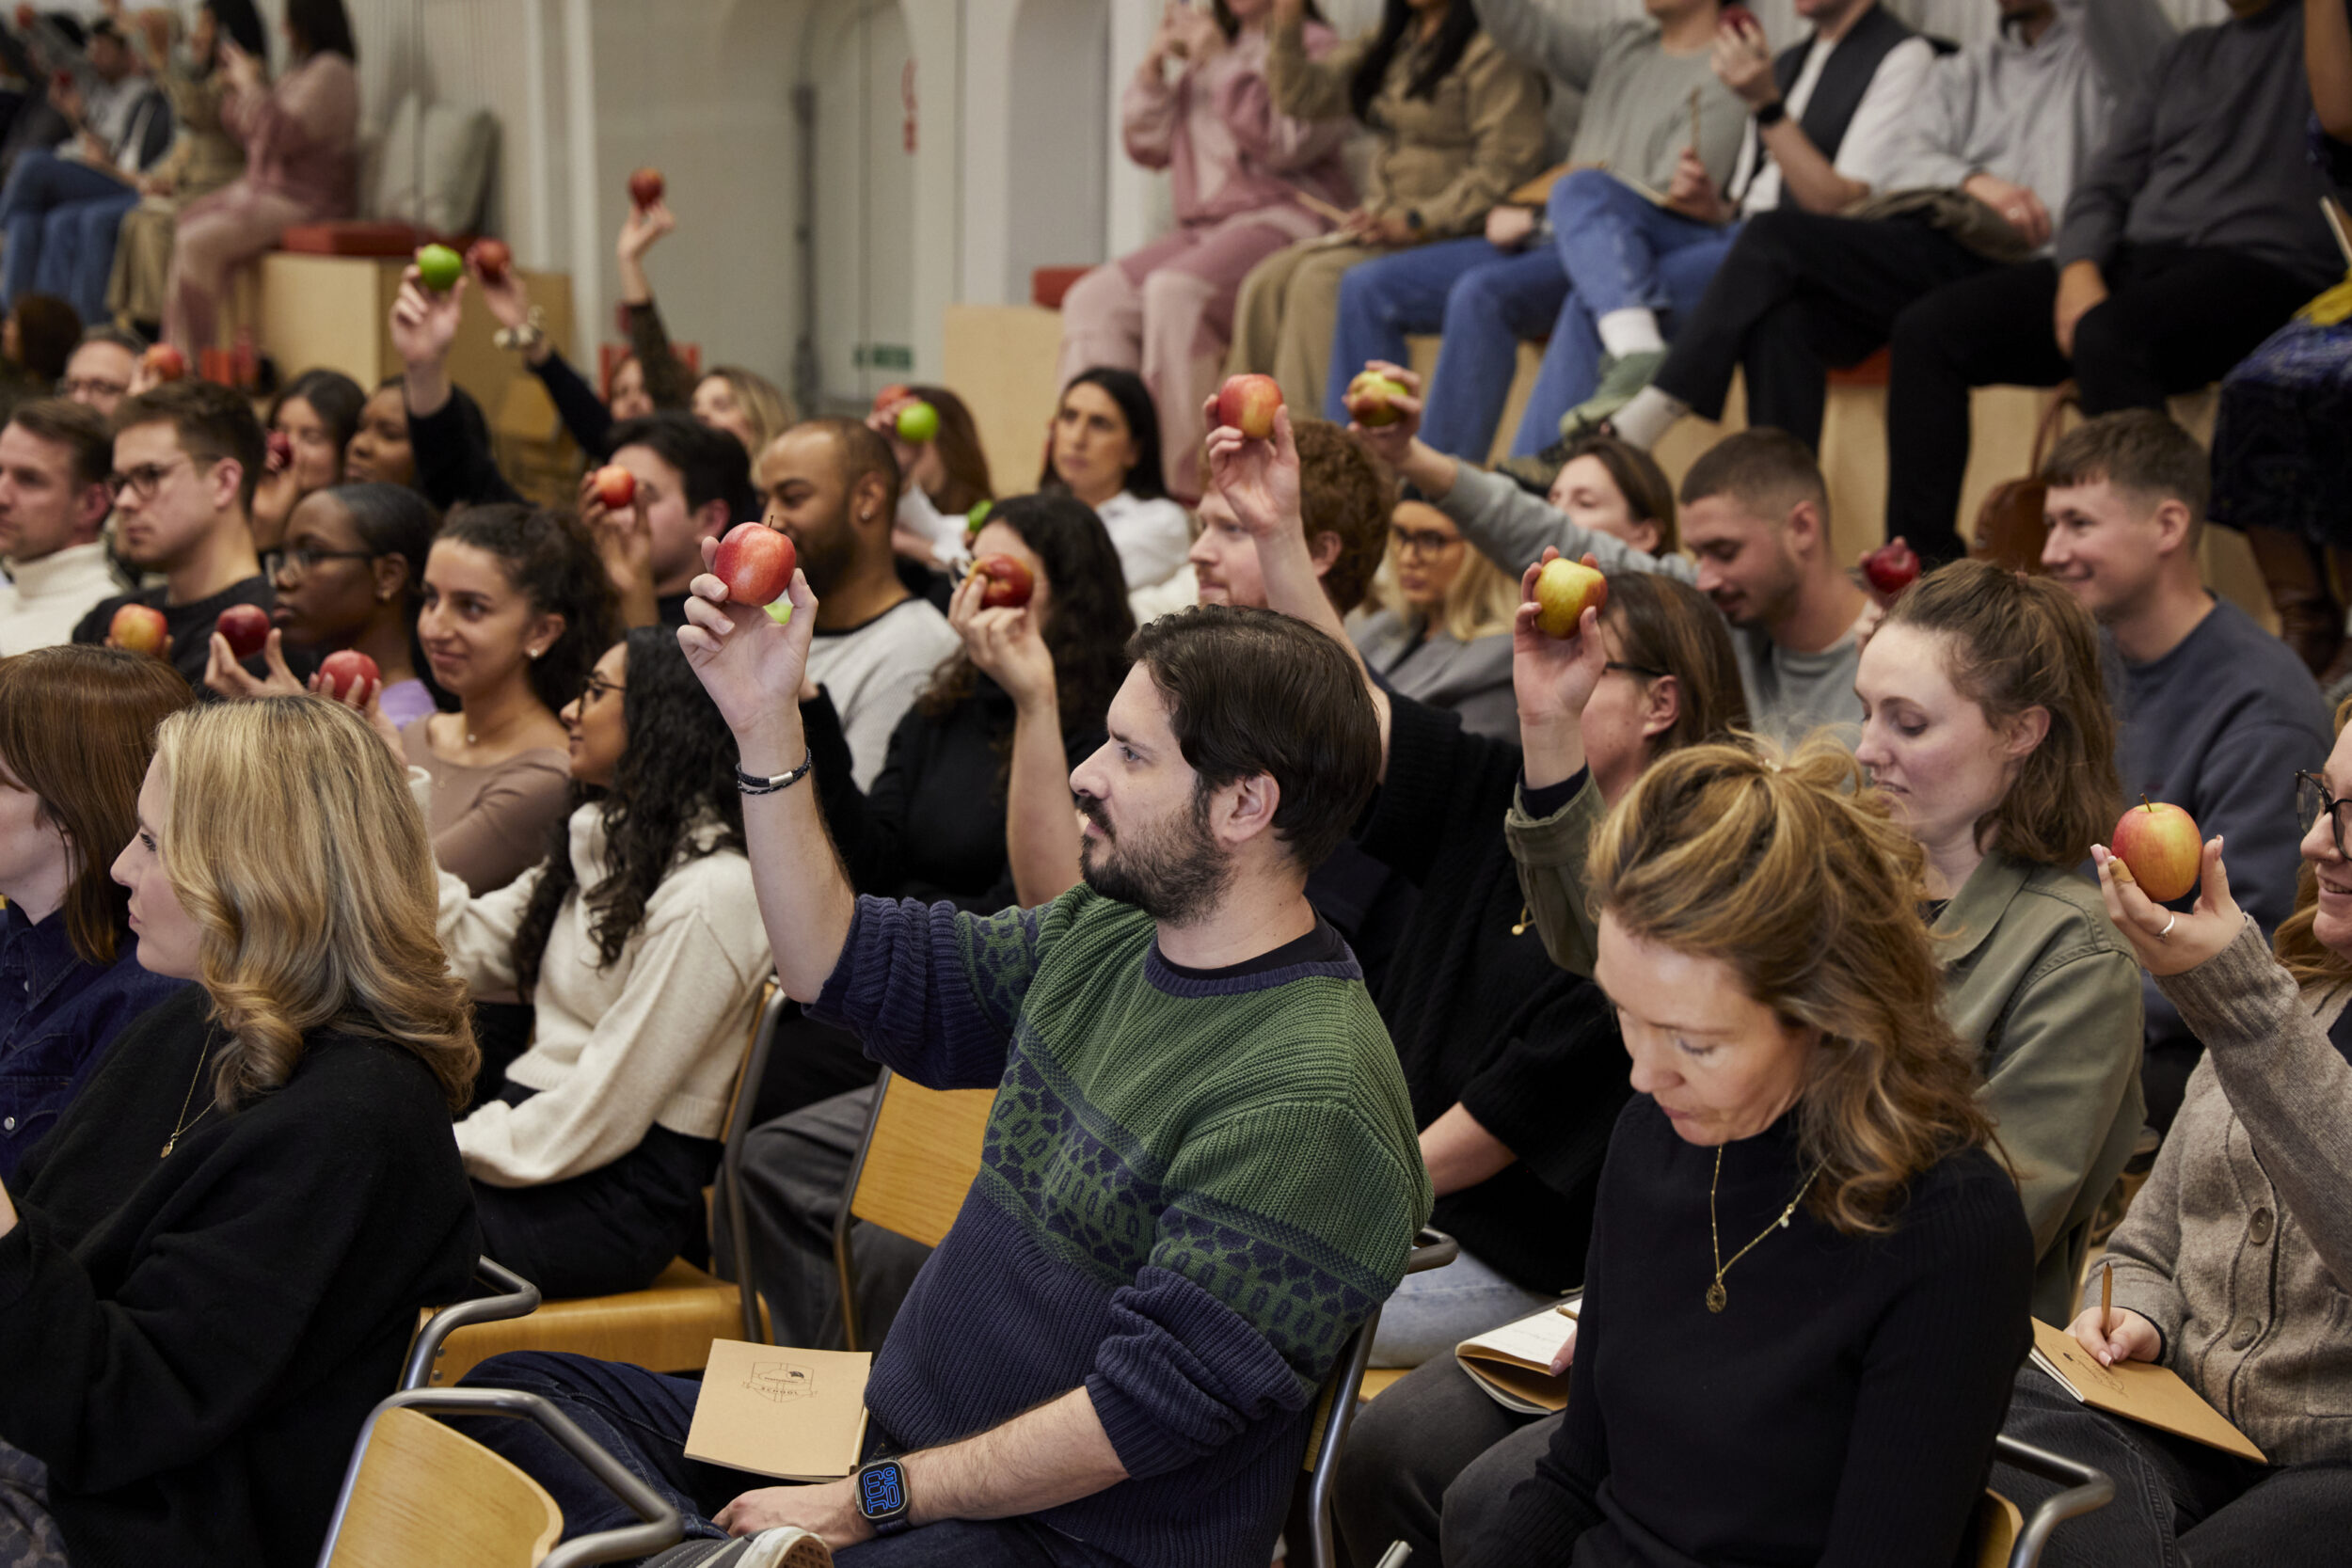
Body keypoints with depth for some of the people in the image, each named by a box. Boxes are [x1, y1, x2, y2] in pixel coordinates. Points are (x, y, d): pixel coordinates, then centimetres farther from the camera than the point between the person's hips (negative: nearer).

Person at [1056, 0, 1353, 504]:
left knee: (1173, 290, -33)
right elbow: (1147, 146, 20)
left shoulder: (1315, 48, 2)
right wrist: (1152, 68, 5)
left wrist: (1220, 65, -11)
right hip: (1200, 229, 7)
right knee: (1093, 299, -14)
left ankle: (1183, 481, -30)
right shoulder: (1211, 43, 23)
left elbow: (1285, 144, -15)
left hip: (1281, 221, -7)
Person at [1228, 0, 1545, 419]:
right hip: (1377, 224, 7)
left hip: (1444, 231, -7)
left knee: (1319, 280, -29)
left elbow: (1505, 166, -15)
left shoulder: (1491, 57, -9)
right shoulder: (1387, 45, 17)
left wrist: (1414, 223, -20)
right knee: (1264, 283, -17)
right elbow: (1299, 94, 14)